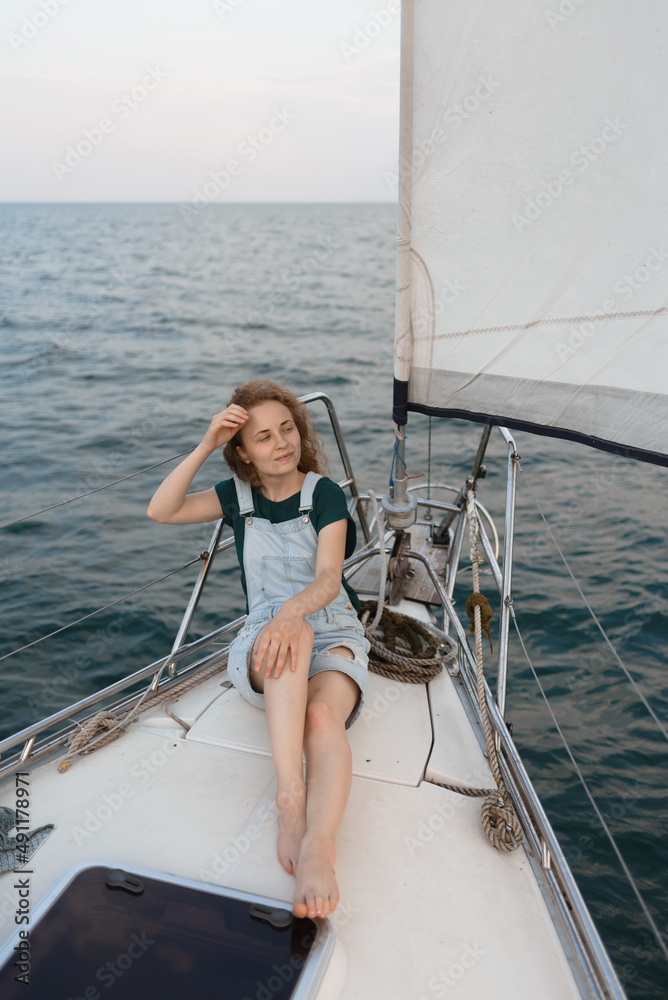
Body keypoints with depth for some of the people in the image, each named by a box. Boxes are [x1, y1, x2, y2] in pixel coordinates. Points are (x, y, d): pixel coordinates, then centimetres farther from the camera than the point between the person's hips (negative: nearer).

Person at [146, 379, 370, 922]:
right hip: (262, 642, 1)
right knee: (294, 637, -38)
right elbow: (161, 511, -6)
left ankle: (318, 848, -48)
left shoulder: (325, 493, -2)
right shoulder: (240, 496, 8)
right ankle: (290, 795, -44)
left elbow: (329, 577, -15)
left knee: (323, 717, -34)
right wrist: (205, 446, -16)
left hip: (335, 635, -1)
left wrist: (291, 611, -38)